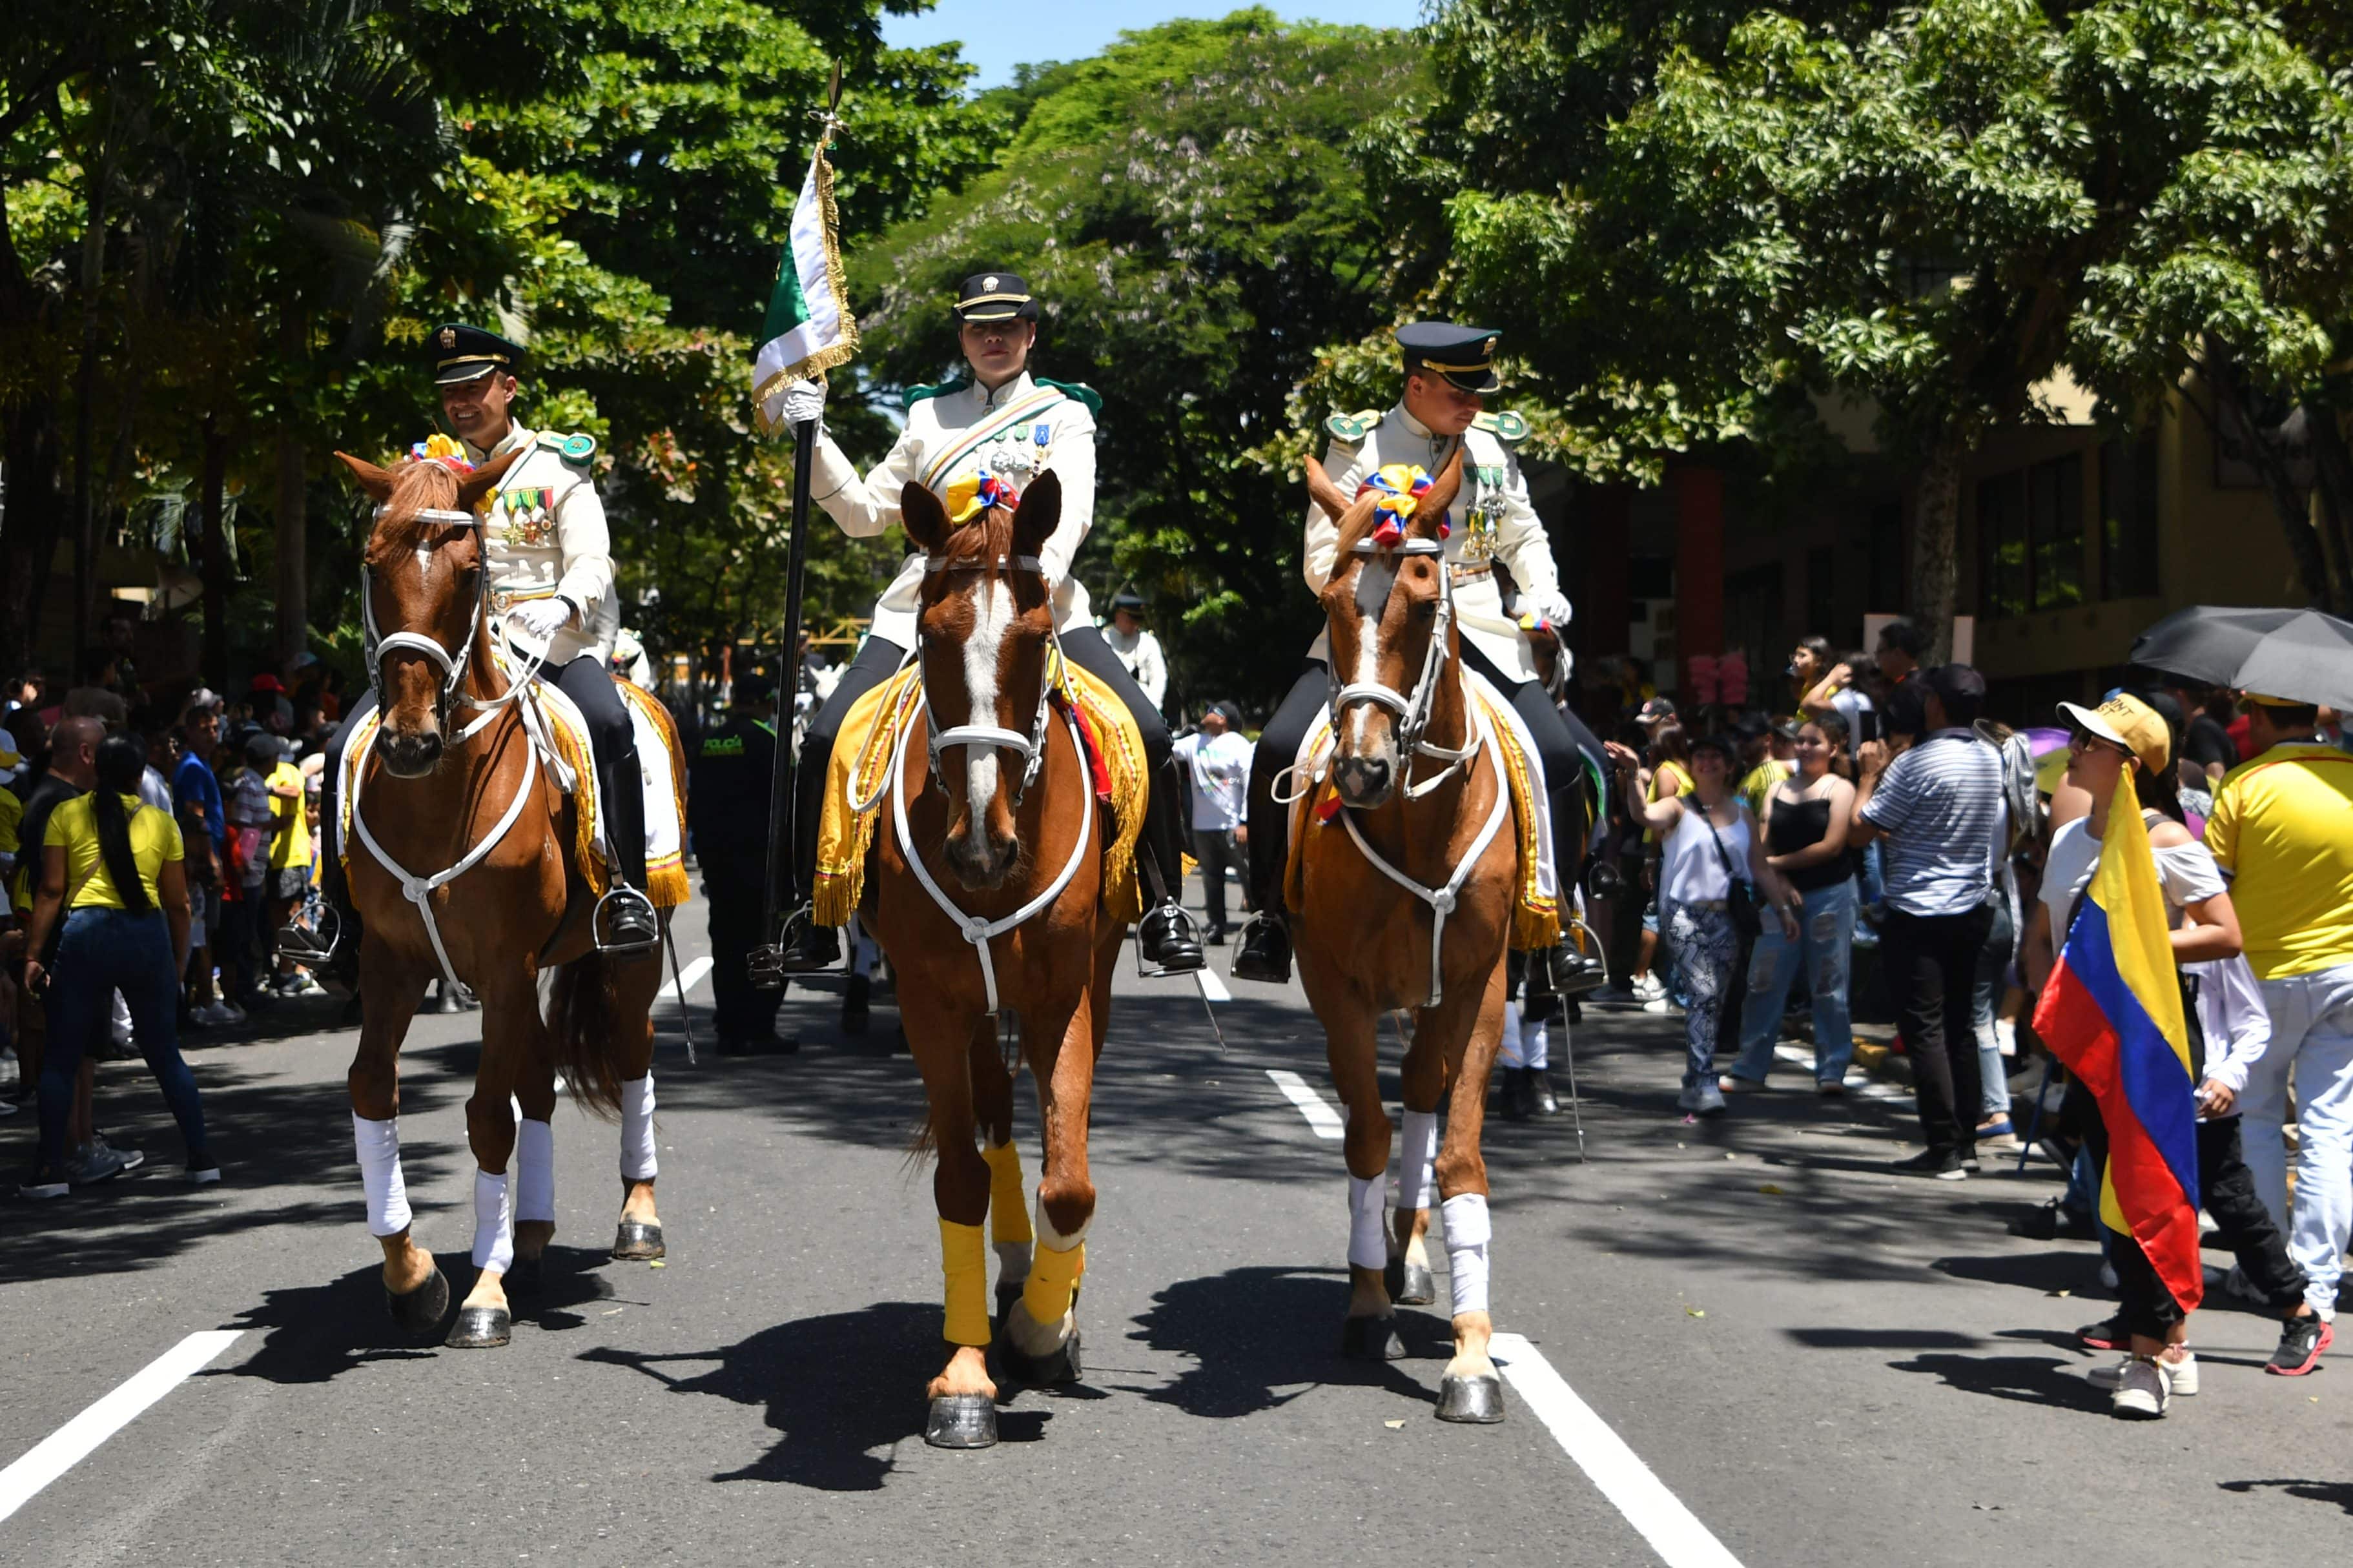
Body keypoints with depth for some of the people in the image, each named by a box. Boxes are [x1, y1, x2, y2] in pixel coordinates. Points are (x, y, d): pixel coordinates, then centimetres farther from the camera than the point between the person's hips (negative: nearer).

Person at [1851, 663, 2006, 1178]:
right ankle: (1965, 1140, 18)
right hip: (1972, 909, 7)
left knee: (1925, 1029, -4)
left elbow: (1861, 830, -13)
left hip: (1919, 913, -7)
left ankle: (1944, 1149, -6)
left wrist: (1870, 773, -1)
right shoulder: (1991, 760, 7)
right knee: (1958, 1024, 15)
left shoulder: (1916, 764, -17)